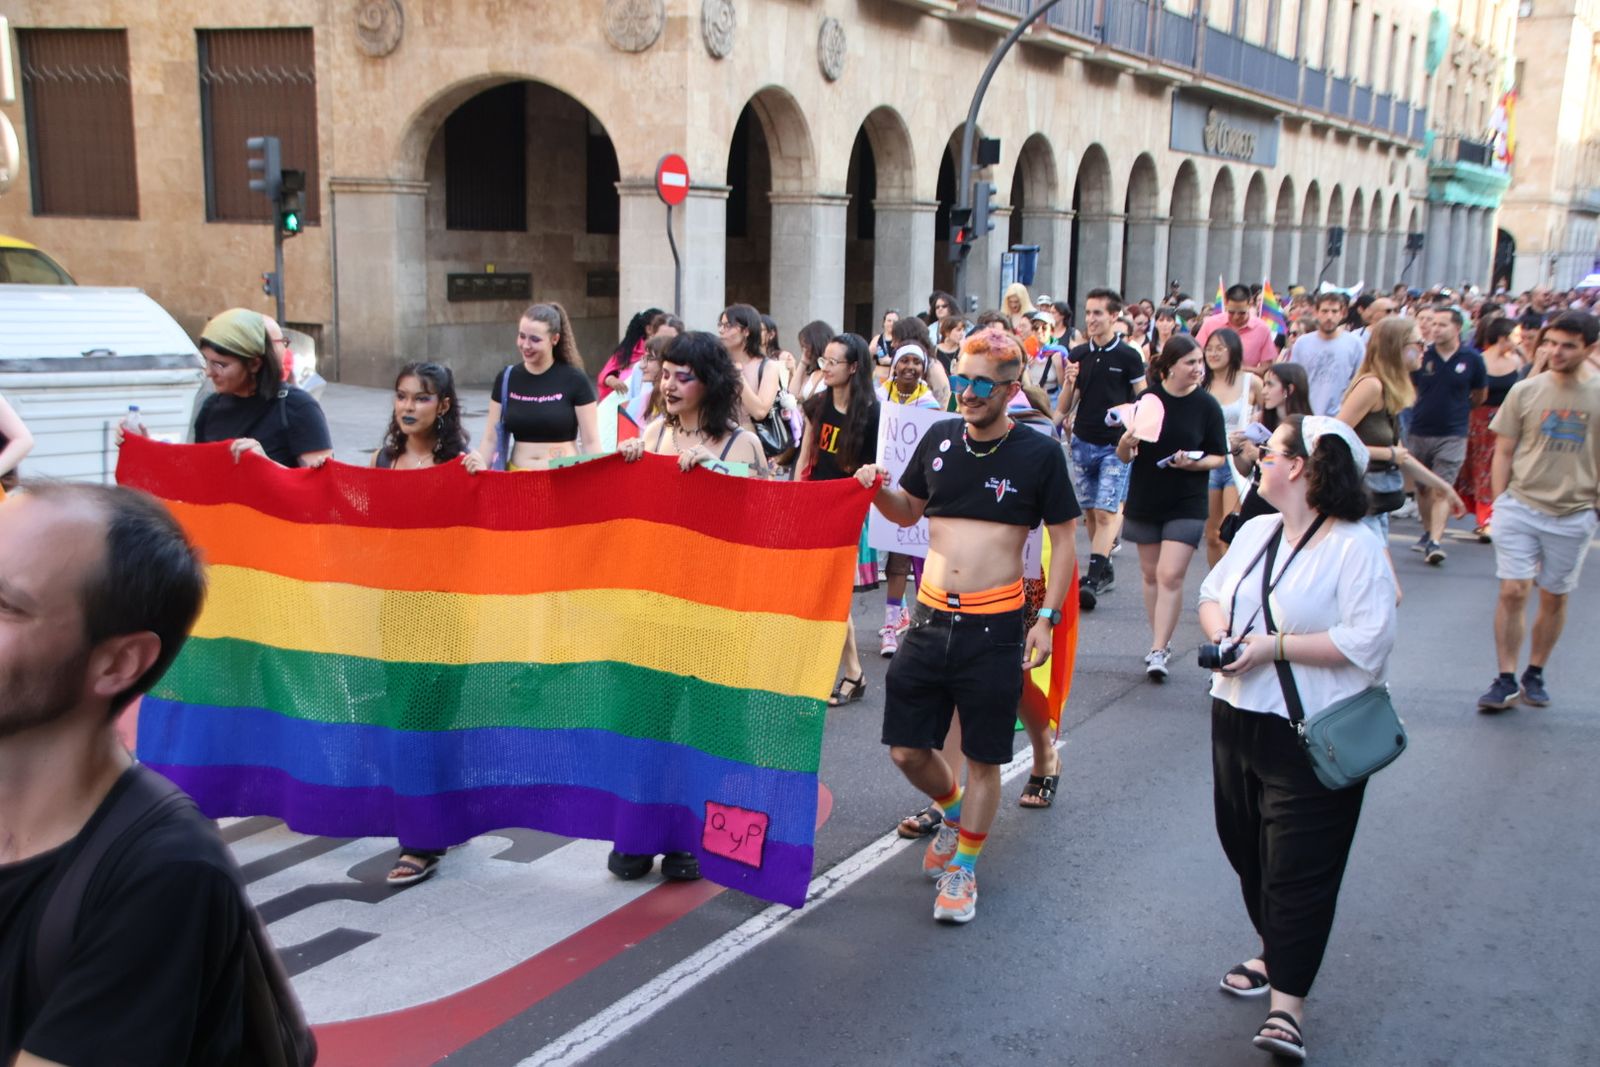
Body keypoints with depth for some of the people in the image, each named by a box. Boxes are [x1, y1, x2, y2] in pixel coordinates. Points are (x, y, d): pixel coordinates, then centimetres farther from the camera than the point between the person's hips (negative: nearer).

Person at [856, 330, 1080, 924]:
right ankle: (954, 812, 40)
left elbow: (1064, 541, -1)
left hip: (993, 628, -4)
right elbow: (907, 513, 17)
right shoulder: (939, 439, 5)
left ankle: (962, 869, 25)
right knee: (906, 749, 9)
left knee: (983, 760, 6)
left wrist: (1048, 619, -9)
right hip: (930, 618, 4)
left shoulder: (1039, 454, -6)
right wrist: (878, 491, -5)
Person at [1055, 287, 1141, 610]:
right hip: (1083, 442, 5)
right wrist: (1069, 382, -10)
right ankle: (1104, 570, 24)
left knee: (1106, 512, -12)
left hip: (1116, 445, -5)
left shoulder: (1128, 357, -4)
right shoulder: (1077, 355, 6)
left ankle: (1093, 578, -15)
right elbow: (1063, 406, 8)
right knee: (1090, 511, 11)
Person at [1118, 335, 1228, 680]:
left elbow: (1219, 457, 1)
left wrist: (1194, 463, -18)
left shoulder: (1207, 406, -6)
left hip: (1186, 505, -2)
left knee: (1170, 576, -11)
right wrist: (1126, 444, -22)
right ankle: (1162, 641, 26)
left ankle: (1158, 650, -7)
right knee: (1150, 574, 12)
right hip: (1144, 501, 2)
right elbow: (1124, 457, 0)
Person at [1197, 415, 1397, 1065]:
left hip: (1312, 738, -8)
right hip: (1237, 717, 8)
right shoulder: (1256, 532, 8)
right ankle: (1274, 953, 39)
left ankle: (1288, 1003, 3)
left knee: (1299, 866, -4)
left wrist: (1274, 646, -22)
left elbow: (1367, 641, -23)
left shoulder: (1355, 548, -16)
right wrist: (1222, 634, -7)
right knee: (1246, 847, 19)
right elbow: (1213, 593, 15)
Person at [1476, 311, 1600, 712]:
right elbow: (1503, 452, 5)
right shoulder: (1525, 391, -1)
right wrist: (1500, 505, 2)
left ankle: (1535, 674, 26)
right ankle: (1506, 679, 3)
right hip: (1521, 507, 0)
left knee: (1554, 599, 11)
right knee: (1512, 592, -6)